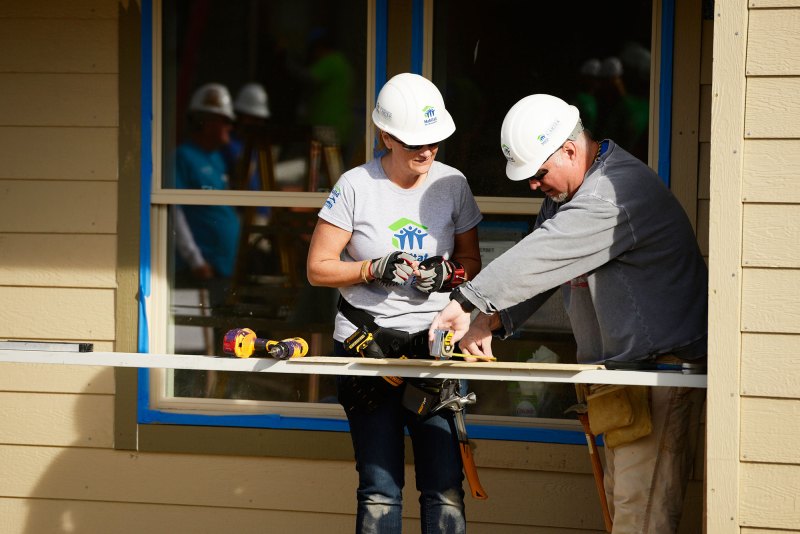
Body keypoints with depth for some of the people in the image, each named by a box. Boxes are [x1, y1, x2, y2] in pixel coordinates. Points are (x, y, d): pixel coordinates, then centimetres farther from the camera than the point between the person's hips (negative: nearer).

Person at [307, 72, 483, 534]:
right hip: (366, 341, -2)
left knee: (445, 485, -5)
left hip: (433, 341, 2)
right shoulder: (357, 186, -4)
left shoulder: (452, 184, 4)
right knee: (380, 488, -2)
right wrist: (375, 269, -16)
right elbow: (319, 268, -1)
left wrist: (448, 272, -9)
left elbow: (472, 262, 14)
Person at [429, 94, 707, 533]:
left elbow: (540, 258, -28)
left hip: (661, 363, -10)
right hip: (619, 366, 10)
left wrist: (466, 303, -26)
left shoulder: (614, 194, -21)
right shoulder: (567, 188, 14)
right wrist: (490, 321, -4)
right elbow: (536, 268, 12)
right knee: (621, 498, 11)